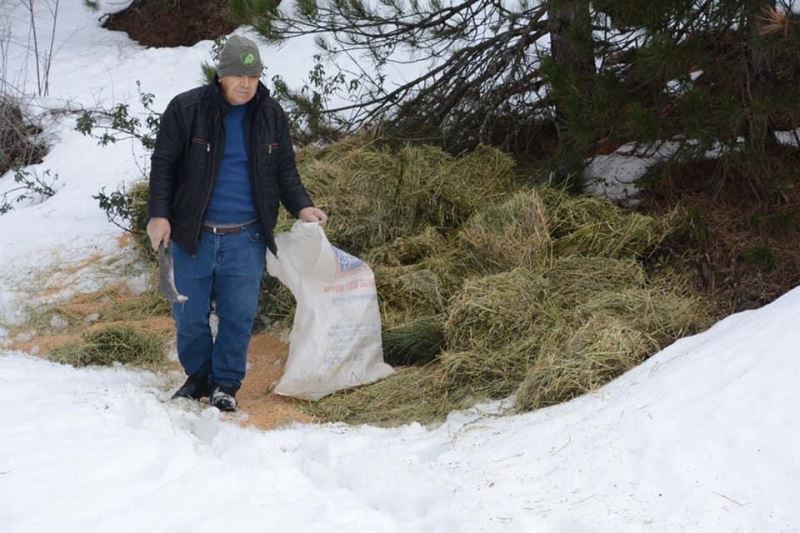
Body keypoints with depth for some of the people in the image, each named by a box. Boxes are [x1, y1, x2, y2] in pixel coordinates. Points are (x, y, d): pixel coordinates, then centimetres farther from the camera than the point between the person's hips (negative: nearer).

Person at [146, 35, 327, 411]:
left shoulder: (271, 115, 4)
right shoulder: (186, 109, -6)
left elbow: (285, 170, 12)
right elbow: (163, 164, -2)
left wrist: (302, 207, -3)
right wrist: (159, 214, -10)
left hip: (246, 238, 1)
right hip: (193, 235, -1)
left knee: (240, 315, 1)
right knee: (189, 315, 7)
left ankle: (226, 383, 17)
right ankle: (198, 377, 27)